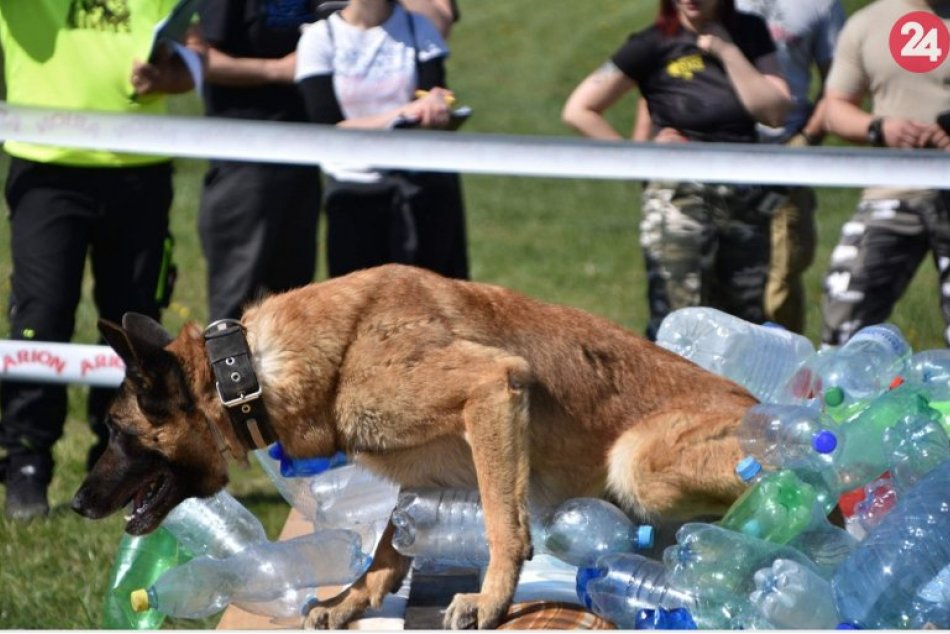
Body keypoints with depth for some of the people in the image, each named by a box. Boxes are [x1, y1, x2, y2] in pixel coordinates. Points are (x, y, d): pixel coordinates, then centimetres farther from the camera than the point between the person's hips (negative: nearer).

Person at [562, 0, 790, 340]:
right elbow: (579, 110, -5)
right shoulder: (653, 45, -5)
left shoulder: (749, 34, 5)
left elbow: (774, 112, -5)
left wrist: (728, 51, -10)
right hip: (679, 199, -4)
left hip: (745, 198, 4)